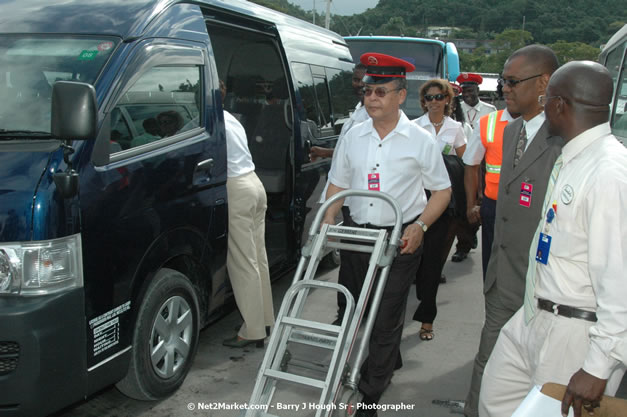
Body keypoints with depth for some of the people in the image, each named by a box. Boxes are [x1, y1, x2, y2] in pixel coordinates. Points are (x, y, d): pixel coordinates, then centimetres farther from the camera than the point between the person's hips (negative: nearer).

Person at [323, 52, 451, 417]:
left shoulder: (421, 140, -3)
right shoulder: (354, 137, 7)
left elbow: (442, 190, 1)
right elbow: (338, 184, 14)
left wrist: (420, 226, -13)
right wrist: (329, 221, 0)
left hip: (400, 240, -4)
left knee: (386, 316, -3)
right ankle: (389, 363, 41)